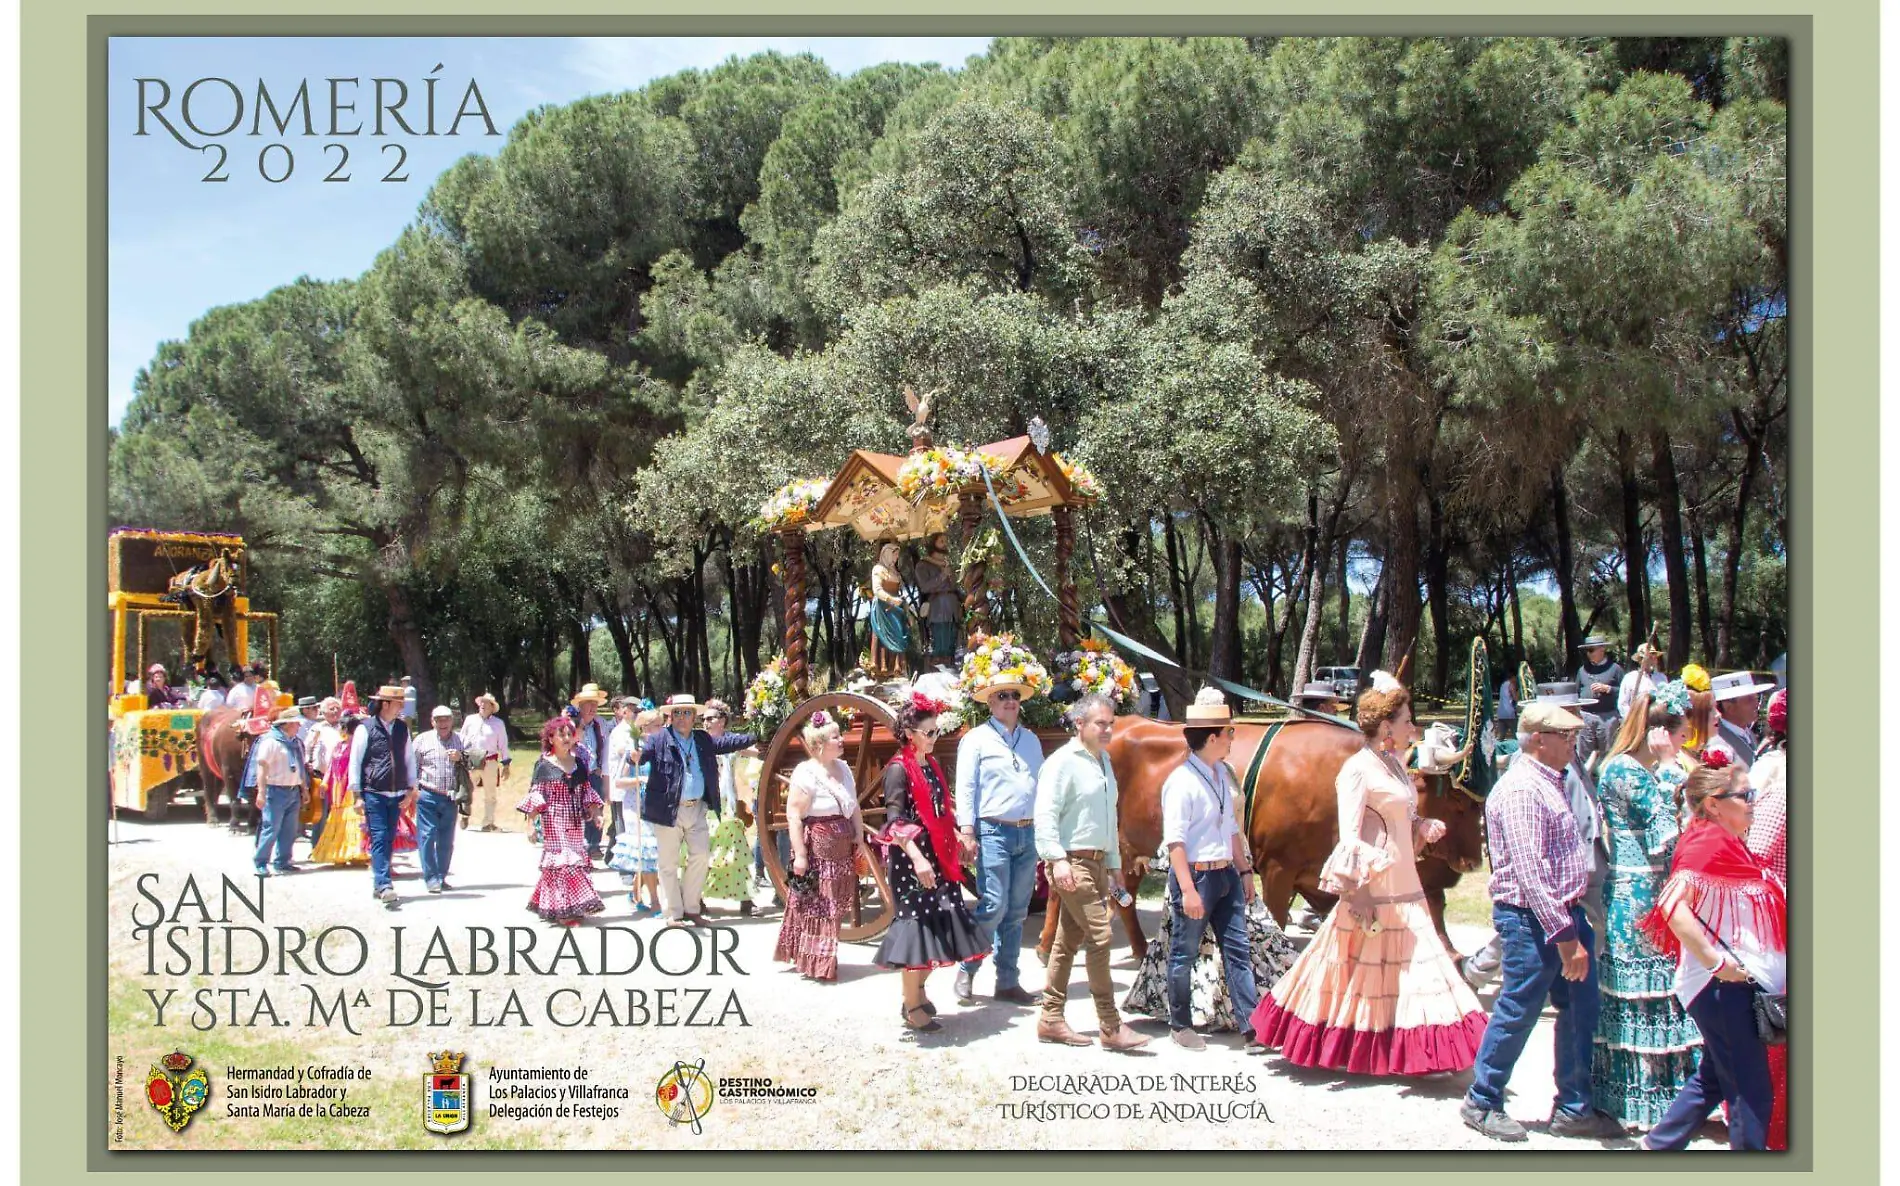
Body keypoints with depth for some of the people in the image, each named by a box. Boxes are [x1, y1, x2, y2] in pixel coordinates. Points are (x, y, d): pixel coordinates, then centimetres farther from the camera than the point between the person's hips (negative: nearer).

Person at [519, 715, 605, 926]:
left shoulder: (579, 763, 10)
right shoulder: (544, 766, -5)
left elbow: (587, 794, 16)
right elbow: (535, 798, -5)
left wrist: (596, 813, 7)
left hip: (575, 822, 6)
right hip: (554, 822, -6)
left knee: (576, 860, 6)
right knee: (562, 861, -8)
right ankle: (564, 910, -4)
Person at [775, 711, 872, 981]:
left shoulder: (843, 769, 10)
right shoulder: (806, 773, -14)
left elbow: (854, 807, 20)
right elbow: (793, 816, -17)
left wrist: (860, 839, 13)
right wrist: (799, 854, -20)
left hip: (843, 850, 8)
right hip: (817, 849, -8)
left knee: (834, 906, 12)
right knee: (817, 907, -3)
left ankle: (822, 959, 24)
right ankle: (817, 964, 7)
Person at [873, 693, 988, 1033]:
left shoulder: (931, 765, 11)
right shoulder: (899, 769, -12)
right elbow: (895, 820, -21)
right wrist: (917, 858, -31)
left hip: (936, 855, 8)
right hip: (910, 858, -8)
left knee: (937, 923, 10)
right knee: (917, 923, -4)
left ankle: (918, 990, 27)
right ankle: (912, 1008, 6)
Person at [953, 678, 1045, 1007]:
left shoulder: (1031, 740, 15)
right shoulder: (976, 739, -1)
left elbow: (1041, 784, 16)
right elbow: (965, 788, -6)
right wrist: (967, 832, -12)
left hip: (1028, 833, 6)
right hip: (994, 832, -6)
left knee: (1017, 912, 8)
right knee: (994, 906, -11)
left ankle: (1007, 982, 15)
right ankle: (967, 971, 6)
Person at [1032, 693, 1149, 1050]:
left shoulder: (1104, 760, 17)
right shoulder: (1063, 762, -11)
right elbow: (1045, 815, -18)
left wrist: (1115, 864, 24)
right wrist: (1057, 859, -27)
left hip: (1098, 863, 9)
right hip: (1072, 864, -9)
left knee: (1069, 940, 11)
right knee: (1100, 938, -11)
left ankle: (1051, 1020, 17)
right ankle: (1111, 1028, -5)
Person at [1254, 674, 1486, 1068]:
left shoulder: (1396, 764, 12)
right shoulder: (1358, 769, -14)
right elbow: (1348, 837, -19)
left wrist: (1424, 828, 3)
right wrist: (1358, 894, -24)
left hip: (1405, 889, 9)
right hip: (1373, 891, -9)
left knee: (1411, 972, 11)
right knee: (1361, 970, 1)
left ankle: (1415, 1052, 19)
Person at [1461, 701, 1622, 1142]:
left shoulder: (1550, 782, 14)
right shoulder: (1522, 789, -18)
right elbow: (1529, 873, -24)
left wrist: (1574, 924, 15)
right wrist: (1565, 936, -24)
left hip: (1565, 912, 10)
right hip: (1533, 918, -10)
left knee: (1580, 1010, 12)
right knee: (1518, 1011, 1)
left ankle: (1573, 1109, 23)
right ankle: (1482, 1102, 16)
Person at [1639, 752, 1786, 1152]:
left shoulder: (1727, 843, 14)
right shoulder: (1708, 842, -17)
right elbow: (1673, 905, -30)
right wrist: (1716, 961, -25)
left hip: (1741, 981, 11)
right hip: (1724, 985, -11)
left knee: (1716, 1078, 20)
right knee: (1752, 1090, -2)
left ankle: (1658, 1145, 29)